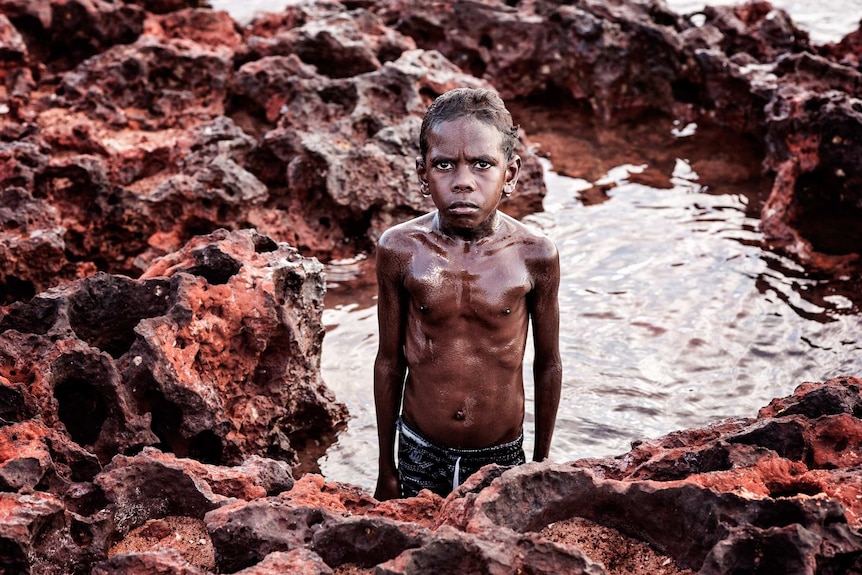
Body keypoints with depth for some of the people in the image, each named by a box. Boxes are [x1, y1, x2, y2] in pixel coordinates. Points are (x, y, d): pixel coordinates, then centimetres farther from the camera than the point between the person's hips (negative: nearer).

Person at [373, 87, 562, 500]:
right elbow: (389, 361, -1)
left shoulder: (535, 256, -14)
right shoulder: (399, 250, -13)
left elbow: (547, 364, 0)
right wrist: (386, 470, 6)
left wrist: (542, 462, 9)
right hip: (420, 454, 0)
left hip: (502, 459, 0)